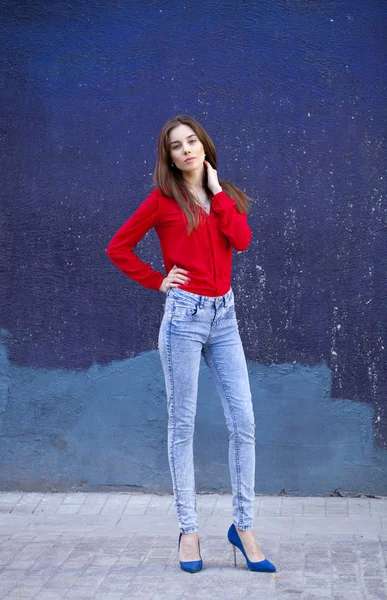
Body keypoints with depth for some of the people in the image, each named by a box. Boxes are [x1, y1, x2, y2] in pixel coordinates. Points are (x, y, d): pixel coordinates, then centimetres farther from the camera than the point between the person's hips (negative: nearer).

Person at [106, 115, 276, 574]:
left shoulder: (225, 197, 13)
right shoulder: (163, 199, 1)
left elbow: (242, 240, -6)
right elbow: (118, 247, 4)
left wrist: (217, 191, -2)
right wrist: (156, 281, -2)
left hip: (224, 316, 4)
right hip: (185, 315, -4)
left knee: (244, 422, -1)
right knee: (182, 426, 1)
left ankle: (243, 525, 10)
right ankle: (188, 530, 8)